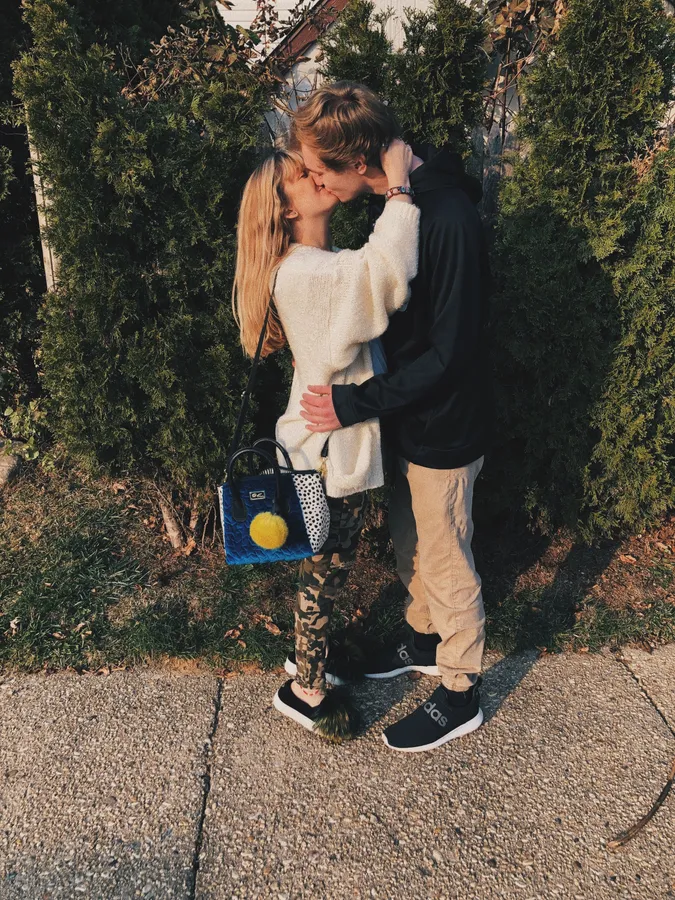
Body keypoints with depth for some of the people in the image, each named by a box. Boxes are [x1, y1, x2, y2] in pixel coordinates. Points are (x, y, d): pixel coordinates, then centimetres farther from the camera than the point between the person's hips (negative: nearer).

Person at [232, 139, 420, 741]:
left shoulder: (324, 263, 10)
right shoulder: (305, 273, -24)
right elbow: (388, 269, -39)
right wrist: (398, 186, -29)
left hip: (340, 442, 9)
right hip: (330, 450, -9)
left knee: (331, 565, 24)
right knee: (327, 568, 8)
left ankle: (311, 649, 46)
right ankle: (306, 691, 28)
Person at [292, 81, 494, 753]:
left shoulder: (448, 218, -28)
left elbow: (449, 353, -27)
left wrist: (353, 404, -25)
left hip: (445, 427, -8)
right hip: (407, 418, 9)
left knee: (445, 562, 8)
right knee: (408, 541, 23)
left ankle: (460, 695, 30)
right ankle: (425, 639, 48)